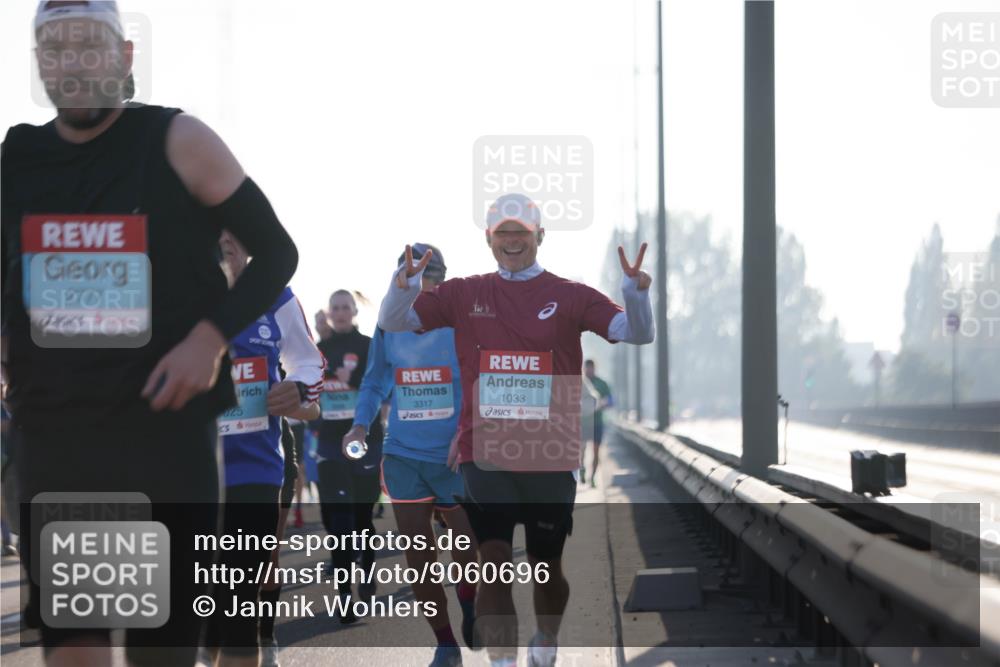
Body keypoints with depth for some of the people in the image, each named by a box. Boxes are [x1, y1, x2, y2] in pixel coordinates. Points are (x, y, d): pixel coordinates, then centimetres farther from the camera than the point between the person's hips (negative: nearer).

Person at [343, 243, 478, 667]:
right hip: (403, 456, 3)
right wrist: (360, 426, -2)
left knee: (470, 552, 3)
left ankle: (468, 603, 37)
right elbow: (374, 384, 12)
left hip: (455, 457, -3)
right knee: (418, 559, 4)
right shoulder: (388, 329, 1)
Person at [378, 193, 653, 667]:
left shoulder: (570, 297, 1)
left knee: (546, 568, 11)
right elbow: (394, 322, 4)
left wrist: (635, 291, -27)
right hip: (485, 454, 0)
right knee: (494, 562, -11)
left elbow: (636, 333, -6)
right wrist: (403, 285, -18)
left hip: (550, 457, 0)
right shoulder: (464, 295, 5)